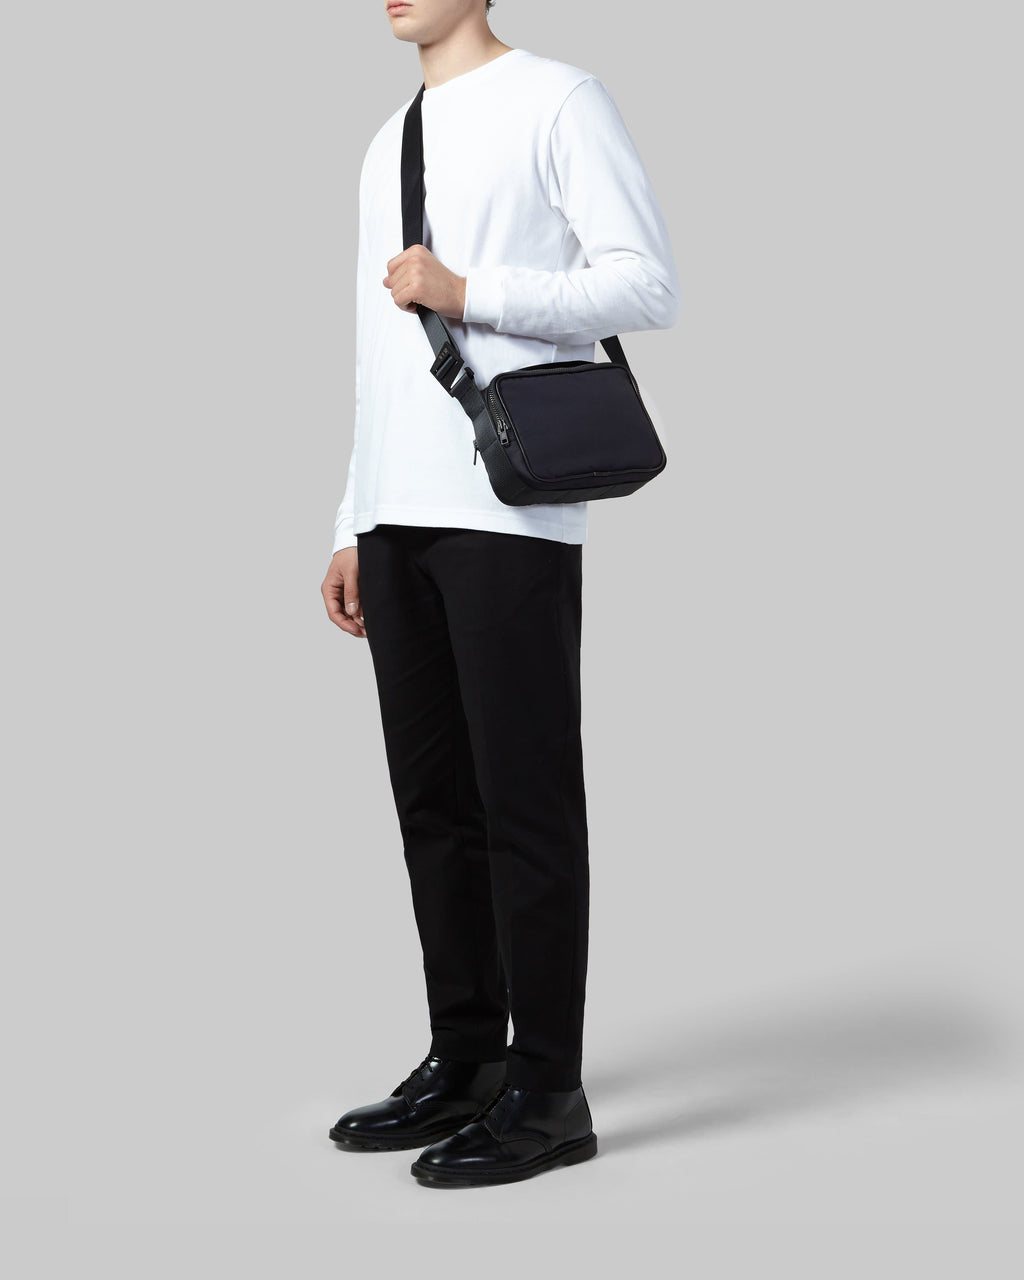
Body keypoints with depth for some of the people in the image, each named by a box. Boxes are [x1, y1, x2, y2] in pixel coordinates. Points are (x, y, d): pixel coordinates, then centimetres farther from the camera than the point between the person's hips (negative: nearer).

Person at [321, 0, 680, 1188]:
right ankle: (463, 1059, 18)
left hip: (511, 513, -7)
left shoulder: (556, 101, 1)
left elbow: (649, 285, -8)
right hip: (400, 517, 7)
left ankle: (547, 1089, 1)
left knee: (524, 799, -5)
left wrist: (467, 292, -15)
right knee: (433, 798, 9)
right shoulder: (388, 141, 23)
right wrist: (354, 528, 19)